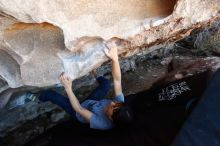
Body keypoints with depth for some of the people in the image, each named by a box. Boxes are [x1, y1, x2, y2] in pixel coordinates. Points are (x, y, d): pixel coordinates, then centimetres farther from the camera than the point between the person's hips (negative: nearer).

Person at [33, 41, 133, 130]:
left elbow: (79, 109, -41)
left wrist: (68, 88, -43)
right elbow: (117, 80, -41)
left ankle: (37, 99, 29)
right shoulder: (120, 103, -33)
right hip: (91, 102, 5)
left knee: (49, 93, -8)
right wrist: (114, 58, -54)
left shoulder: (102, 124, -45)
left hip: (79, 112, -4)